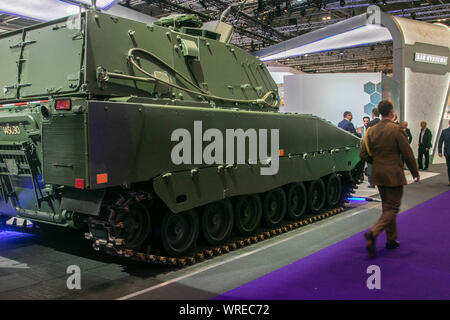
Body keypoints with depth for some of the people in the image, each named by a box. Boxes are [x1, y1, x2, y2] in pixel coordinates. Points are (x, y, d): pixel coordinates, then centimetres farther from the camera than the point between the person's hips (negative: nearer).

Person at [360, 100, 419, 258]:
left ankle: (391, 240, 26)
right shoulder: (397, 129, -14)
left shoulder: (371, 131, 2)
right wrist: (415, 173, 2)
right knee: (392, 208, 1)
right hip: (393, 175, -6)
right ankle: (373, 233, -17)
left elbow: (363, 155, 4)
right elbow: (407, 154, -10)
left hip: (378, 174, 6)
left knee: (387, 207, 18)